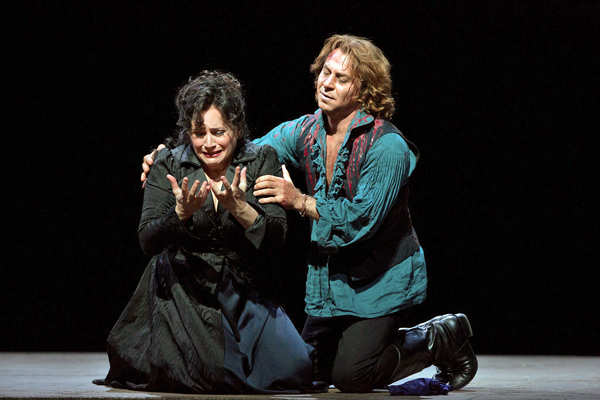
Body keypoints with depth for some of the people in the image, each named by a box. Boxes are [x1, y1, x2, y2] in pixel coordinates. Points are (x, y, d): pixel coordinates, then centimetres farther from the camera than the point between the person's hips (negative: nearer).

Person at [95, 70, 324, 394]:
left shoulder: (261, 161, -1)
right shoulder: (170, 165, -1)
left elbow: (276, 236, -11)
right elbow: (147, 242, -10)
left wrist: (239, 207, -30)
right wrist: (181, 213, -29)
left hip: (244, 291, 2)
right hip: (182, 289, -2)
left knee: (292, 369, -17)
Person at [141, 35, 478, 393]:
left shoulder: (387, 146, -20)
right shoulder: (305, 132, -1)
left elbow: (363, 217, -26)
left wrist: (301, 201, -31)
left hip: (383, 277, -7)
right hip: (329, 276, 7)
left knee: (350, 377, -14)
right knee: (312, 370, 11)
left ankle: (443, 340, 9)